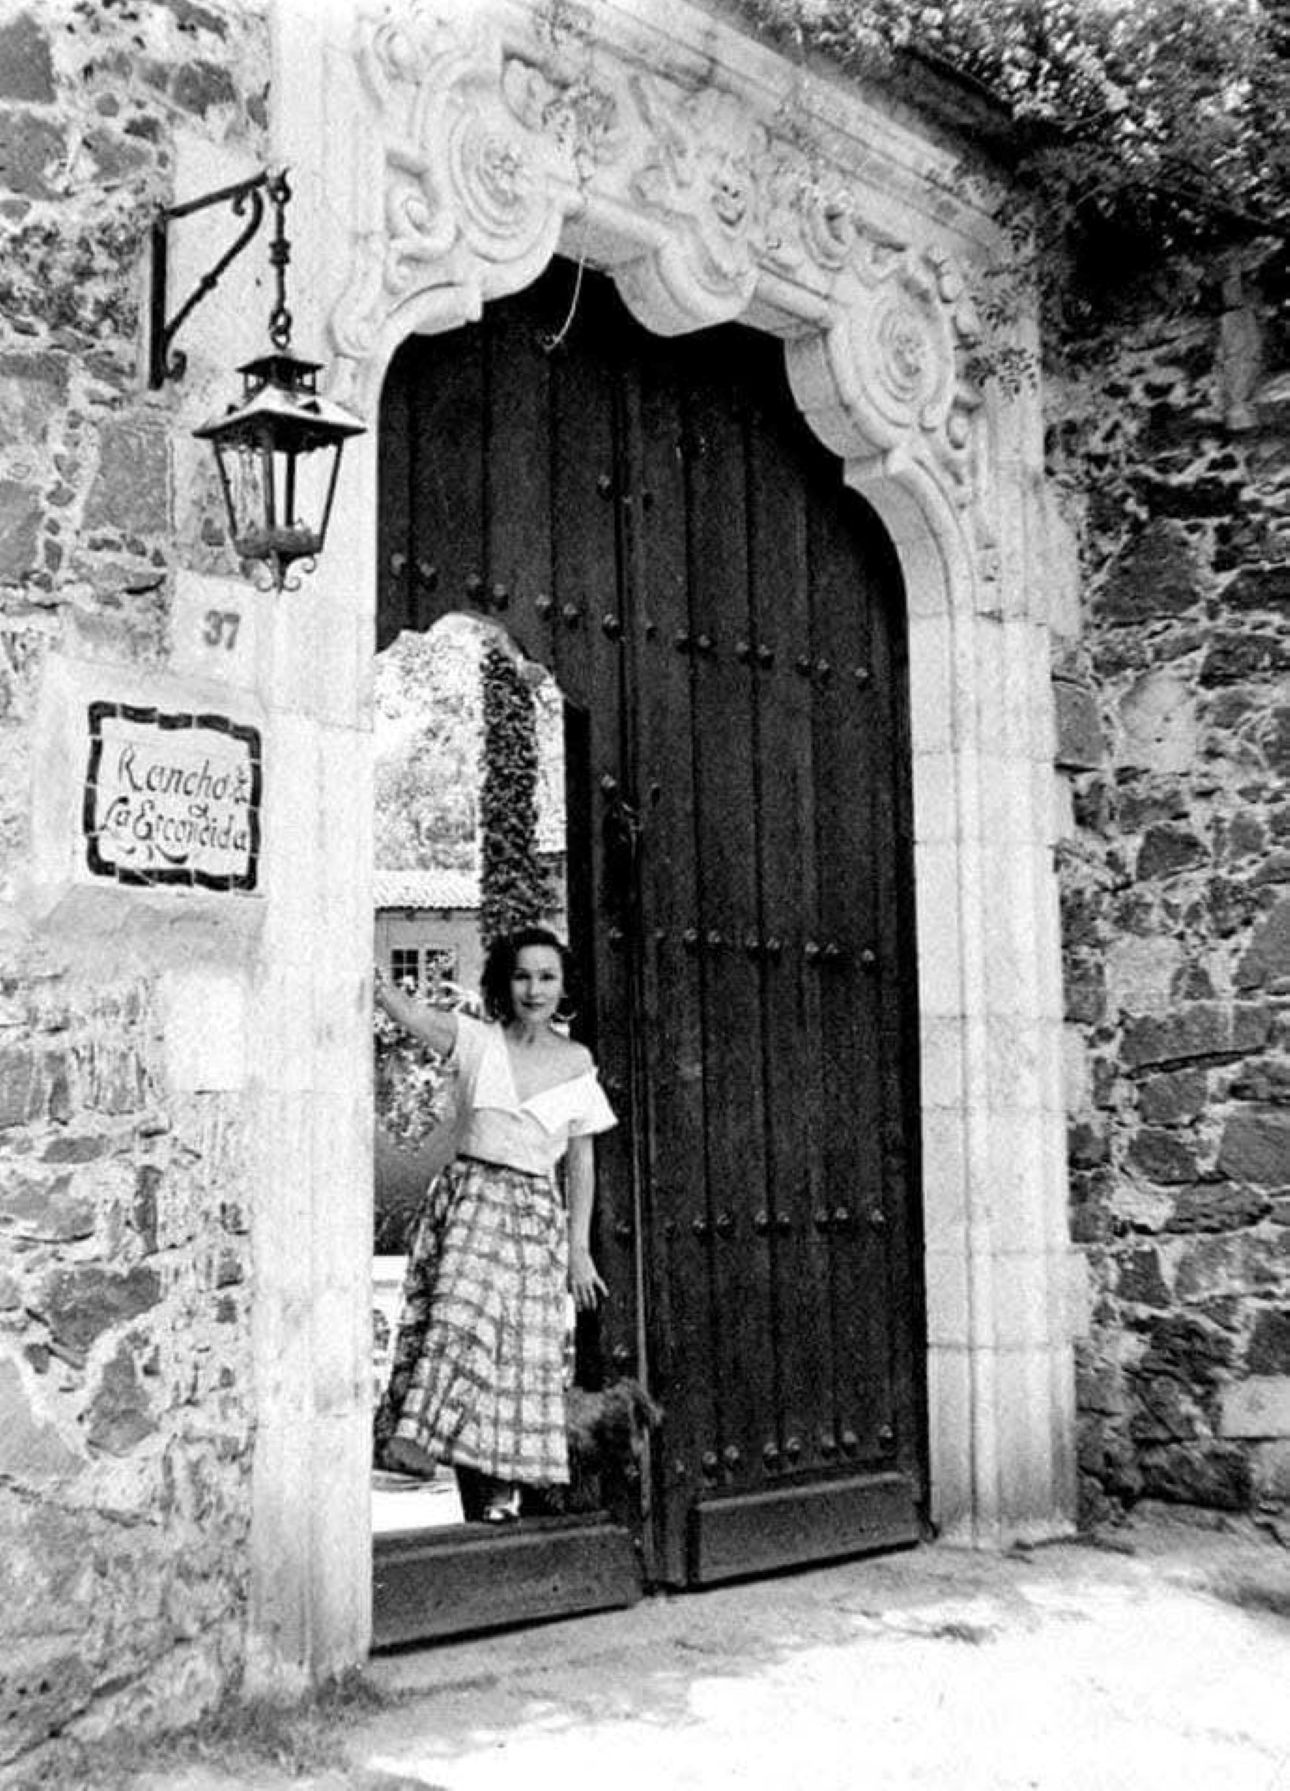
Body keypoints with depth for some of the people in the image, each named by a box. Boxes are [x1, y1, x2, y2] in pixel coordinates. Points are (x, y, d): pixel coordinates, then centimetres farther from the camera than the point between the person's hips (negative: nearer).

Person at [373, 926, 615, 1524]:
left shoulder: (576, 1064, 5)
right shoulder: (477, 1041, 2)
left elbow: (582, 1162, 8)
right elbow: (413, 1014, -17)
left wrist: (579, 1248, 6)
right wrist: (371, 979, -37)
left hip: (534, 1213, 1)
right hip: (464, 1199, 0)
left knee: (516, 1346, -3)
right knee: (456, 1324, -9)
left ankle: (504, 1485, 7)